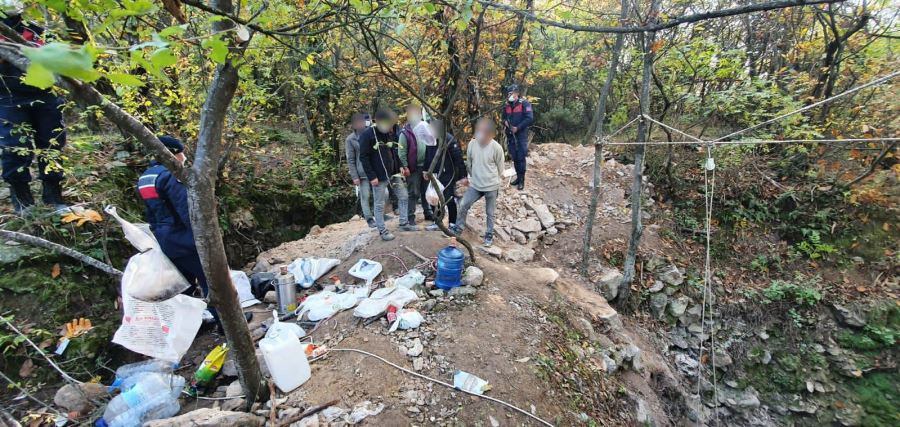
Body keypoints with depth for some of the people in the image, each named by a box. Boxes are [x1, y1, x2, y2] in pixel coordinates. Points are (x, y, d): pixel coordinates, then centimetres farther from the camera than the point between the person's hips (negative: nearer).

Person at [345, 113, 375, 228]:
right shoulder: (350, 139, -2)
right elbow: (350, 160, -3)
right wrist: (354, 177, -9)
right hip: (362, 173, -3)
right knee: (365, 196, -1)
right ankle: (369, 219, 11)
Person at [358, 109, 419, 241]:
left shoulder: (391, 133, 7)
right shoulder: (367, 135, -14)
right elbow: (363, 157, -14)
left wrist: (400, 167, 7)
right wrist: (371, 176, -18)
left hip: (394, 173, 7)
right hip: (379, 176, -7)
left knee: (403, 197, 12)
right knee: (379, 204, 3)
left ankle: (404, 224, 26)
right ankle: (382, 230, 15)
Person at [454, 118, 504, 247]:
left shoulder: (496, 147, -18)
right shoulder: (472, 144, -8)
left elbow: (500, 168, -4)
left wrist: (492, 180, 7)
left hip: (491, 187, -3)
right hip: (475, 185, 3)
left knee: (489, 213, 12)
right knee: (463, 206, 6)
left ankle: (489, 234, 31)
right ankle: (459, 228, 28)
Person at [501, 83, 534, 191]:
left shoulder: (525, 104, -8)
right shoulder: (506, 106, 11)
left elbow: (530, 119, -15)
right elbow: (504, 117, 23)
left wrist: (517, 127, -18)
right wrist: (505, 122, -2)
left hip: (521, 135, -6)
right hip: (510, 135, 6)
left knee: (520, 158, -6)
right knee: (514, 158, 11)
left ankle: (522, 180, 3)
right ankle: (518, 177, 24)